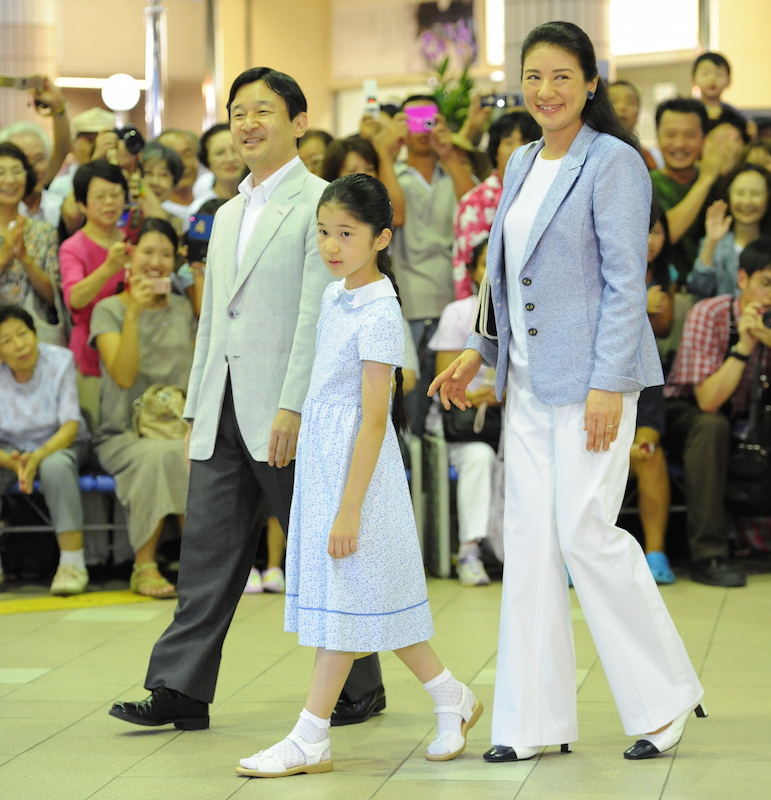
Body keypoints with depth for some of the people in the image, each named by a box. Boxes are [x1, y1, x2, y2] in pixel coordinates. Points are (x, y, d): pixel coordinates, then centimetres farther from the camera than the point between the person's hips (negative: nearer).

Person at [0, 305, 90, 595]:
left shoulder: (59, 360, -17)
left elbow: (71, 426, -18)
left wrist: (36, 458, -36)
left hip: (59, 443, -2)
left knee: (55, 466, -37)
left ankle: (72, 564, -30)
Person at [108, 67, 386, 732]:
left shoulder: (320, 203, -6)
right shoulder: (229, 215, 20)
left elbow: (317, 315, -14)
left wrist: (294, 407, -21)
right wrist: (196, 412, 16)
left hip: (287, 413, -7)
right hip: (224, 414, 7)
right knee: (207, 551, 4)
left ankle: (360, 686, 14)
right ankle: (181, 689, 5)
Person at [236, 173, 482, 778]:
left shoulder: (379, 315, -17)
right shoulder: (335, 297, 9)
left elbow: (373, 418, -19)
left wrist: (349, 507, -21)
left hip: (357, 466, -9)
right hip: (321, 460, 9)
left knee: (345, 597, -3)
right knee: (366, 594, 13)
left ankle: (311, 739, 1)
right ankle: (451, 698, 24)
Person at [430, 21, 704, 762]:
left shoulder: (614, 164, -9)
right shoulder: (522, 163, 15)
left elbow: (625, 283, -13)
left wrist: (606, 383, -19)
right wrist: (479, 351, 15)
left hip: (589, 376, -8)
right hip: (527, 380, 8)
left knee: (585, 532, -10)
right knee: (529, 538, 5)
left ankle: (665, 696, 7)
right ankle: (535, 720, 10)